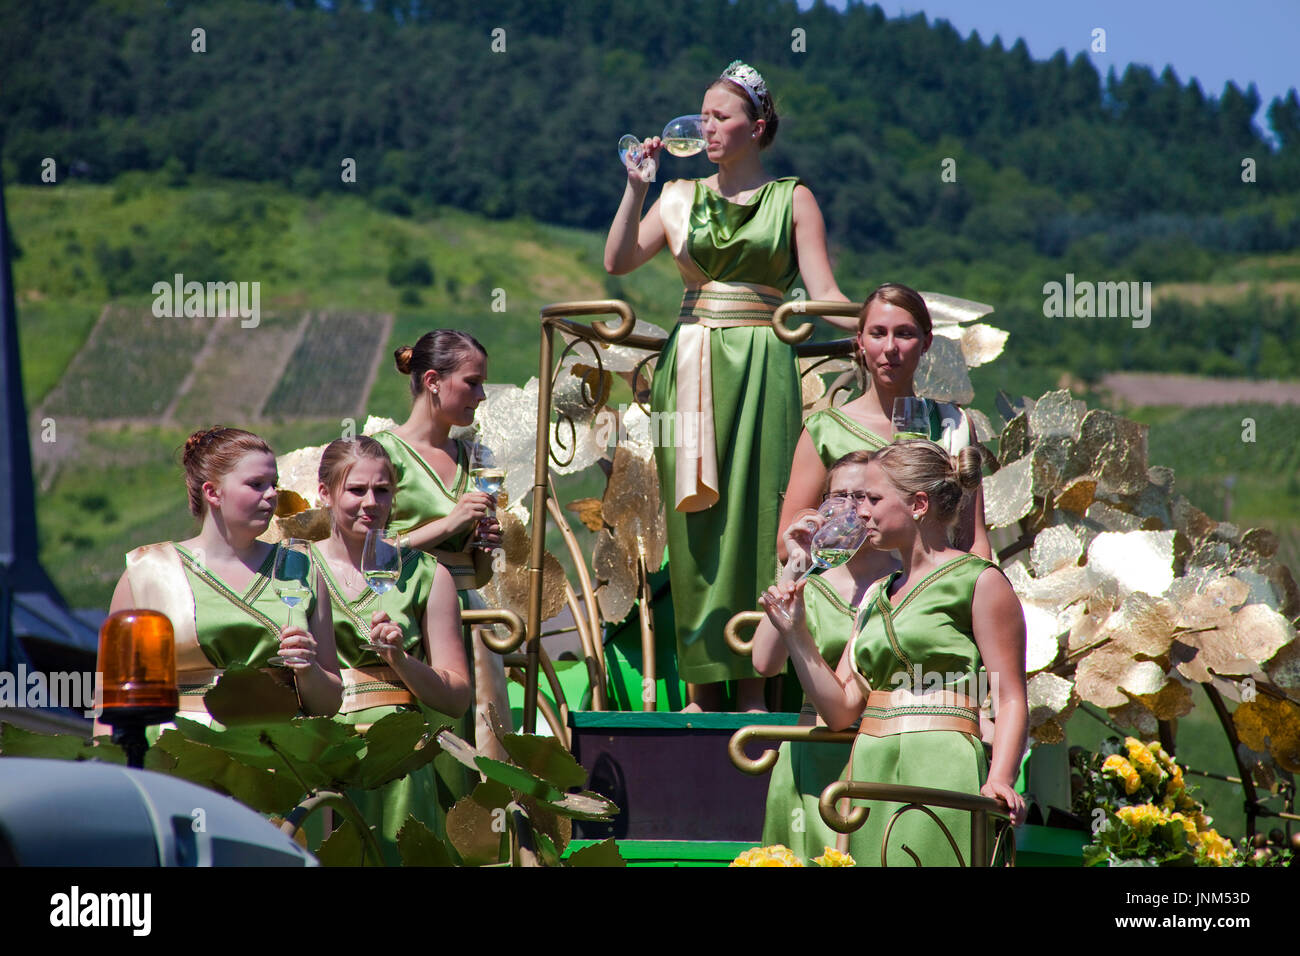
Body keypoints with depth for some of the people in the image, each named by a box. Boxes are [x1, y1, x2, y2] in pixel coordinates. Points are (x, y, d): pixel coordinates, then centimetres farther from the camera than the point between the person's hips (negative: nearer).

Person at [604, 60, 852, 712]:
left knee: (753, 513, -7)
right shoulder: (681, 198, 14)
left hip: (760, 366, -3)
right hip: (690, 367, 3)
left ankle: (753, 687, -6)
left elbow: (824, 293, -1)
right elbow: (618, 262, 3)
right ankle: (702, 687, 1)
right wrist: (636, 188, -2)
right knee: (694, 518, -1)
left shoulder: (791, 200, 7)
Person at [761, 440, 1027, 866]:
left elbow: (1011, 700, -7)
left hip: (940, 771, -7)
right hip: (871, 775, 7)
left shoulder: (979, 582, 0)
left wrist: (1000, 779, -21)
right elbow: (840, 710, 17)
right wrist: (795, 634, 8)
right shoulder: (878, 598, 22)